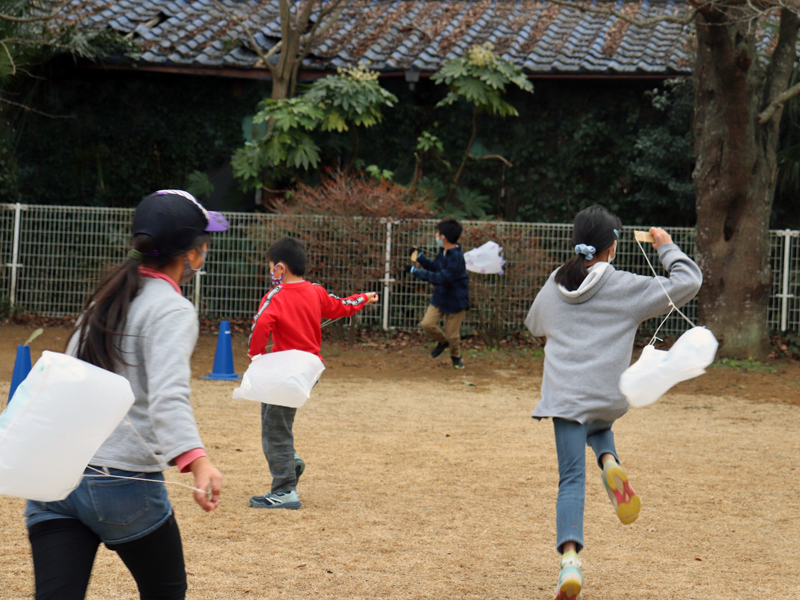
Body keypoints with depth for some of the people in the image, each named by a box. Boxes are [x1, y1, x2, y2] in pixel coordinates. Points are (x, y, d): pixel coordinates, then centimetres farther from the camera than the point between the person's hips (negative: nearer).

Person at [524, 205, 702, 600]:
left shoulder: (553, 289, 11)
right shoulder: (627, 288, -2)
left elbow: (534, 325, 32)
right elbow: (687, 283, -3)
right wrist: (667, 248, 12)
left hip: (564, 394, 1)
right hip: (608, 397, -1)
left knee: (572, 478, -1)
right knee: (597, 426, 34)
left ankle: (570, 558, -19)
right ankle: (609, 464, 0)